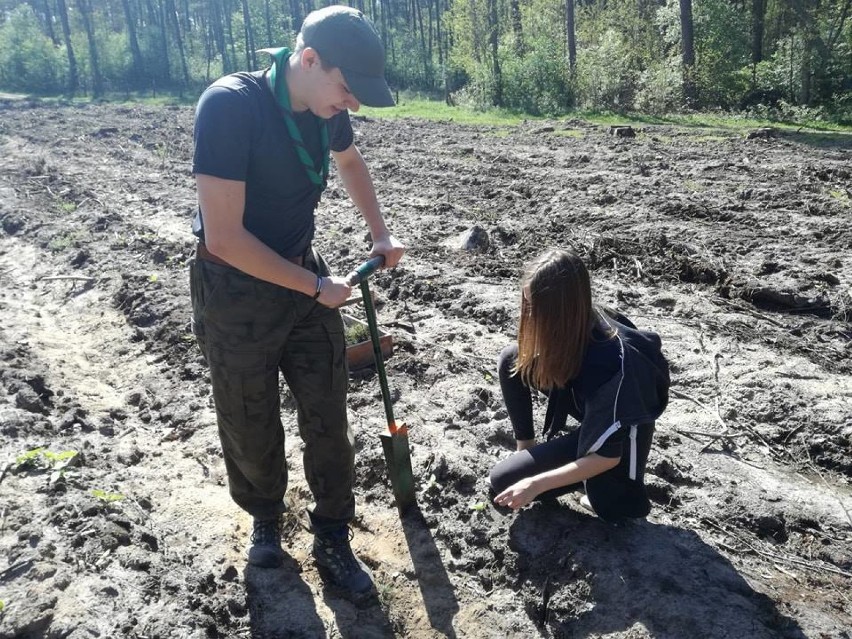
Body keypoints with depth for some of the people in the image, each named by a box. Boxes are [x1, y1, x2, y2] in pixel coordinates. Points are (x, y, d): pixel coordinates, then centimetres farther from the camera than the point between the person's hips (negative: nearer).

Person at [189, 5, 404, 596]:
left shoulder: (325, 108, -6)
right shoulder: (230, 105, -26)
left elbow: (351, 161, 19)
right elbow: (223, 237, -28)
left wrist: (381, 234, 7)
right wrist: (317, 288, -20)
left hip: (304, 276, 5)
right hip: (235, 293, -5)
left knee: (328, 417, 7)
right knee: (251, 426, 12)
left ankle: (333, 538, 26)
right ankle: (265, 520, 40)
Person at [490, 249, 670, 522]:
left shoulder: (610, 362, -40)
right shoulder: (576, 322, -20)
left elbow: (607, 456, -30)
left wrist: (536, 484, -28)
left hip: (614, 427, -7)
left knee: (504, 481, -9)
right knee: (512, 361, -9)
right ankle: (526, 448, 6)